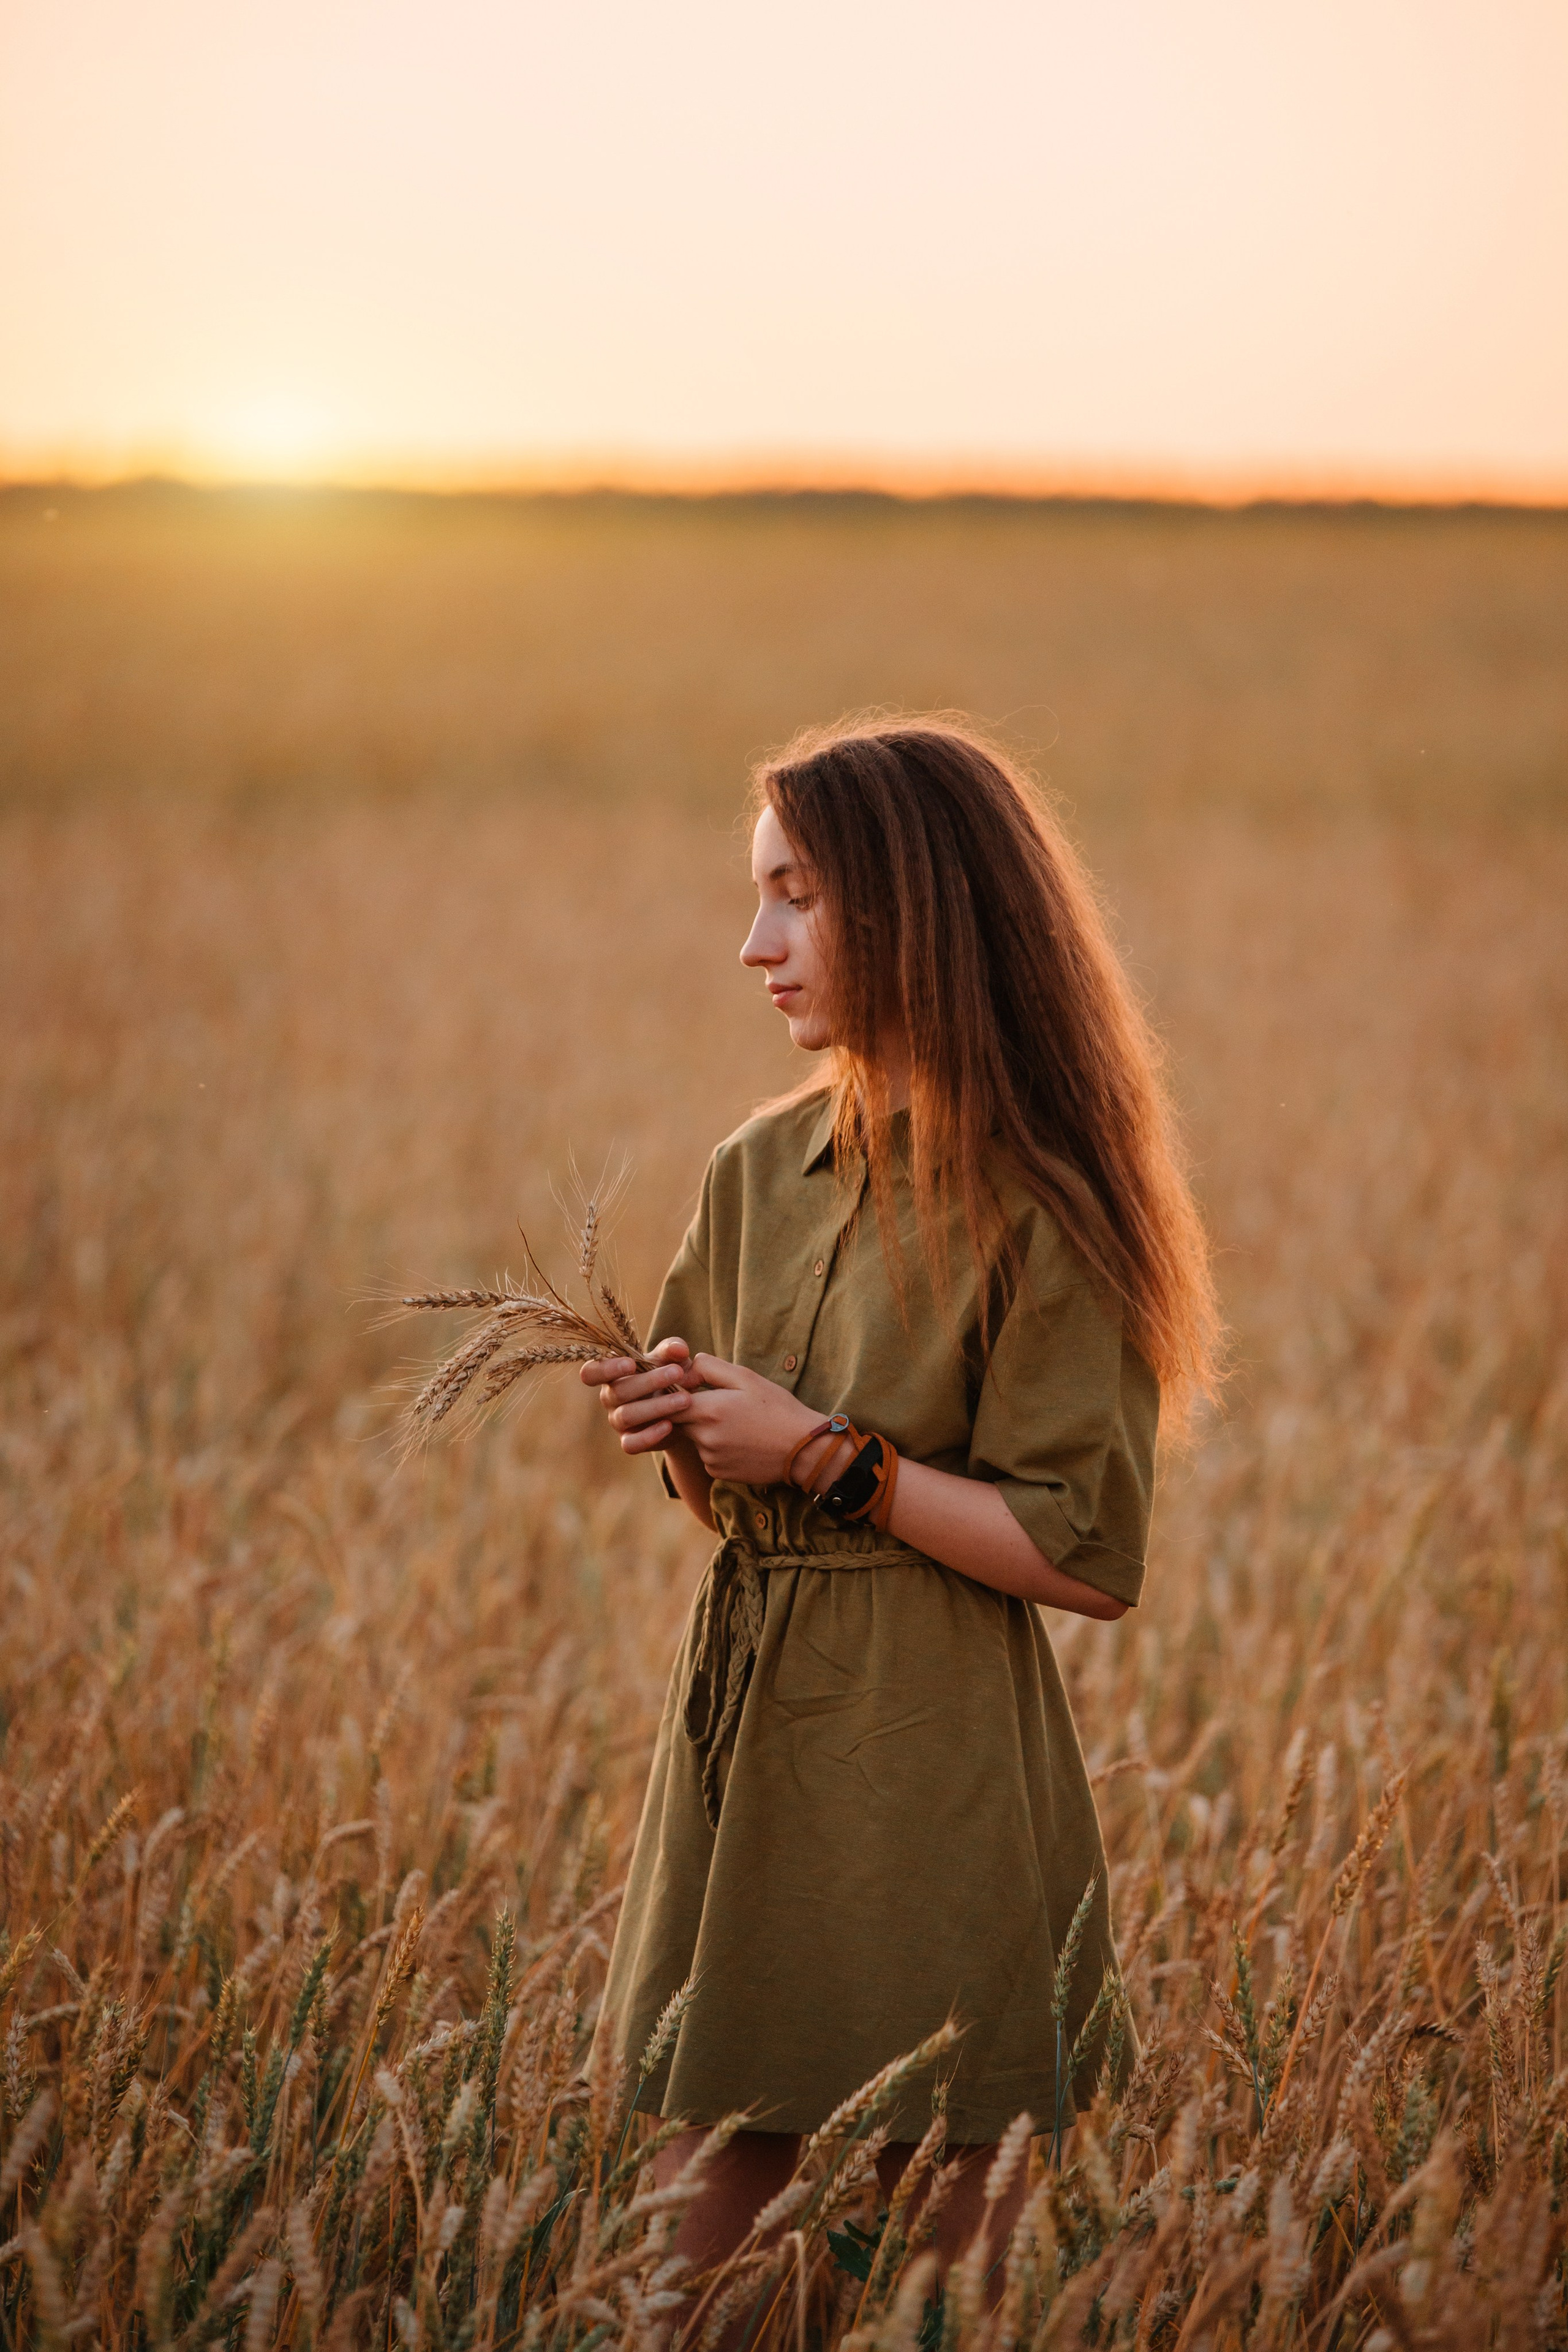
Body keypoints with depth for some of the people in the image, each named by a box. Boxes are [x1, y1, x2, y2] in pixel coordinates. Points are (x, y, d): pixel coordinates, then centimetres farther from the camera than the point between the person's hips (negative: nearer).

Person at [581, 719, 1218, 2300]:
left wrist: (829, 1456, -14)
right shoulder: (758, 1174, 8)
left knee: (932, 2238, 3)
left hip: (934, 1770, -6)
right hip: (741, 1745, 6)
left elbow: (1088, 1558, -13)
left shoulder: (1033, 1206, -11)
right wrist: (682, 1435, -4)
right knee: (715, 2247, 7)